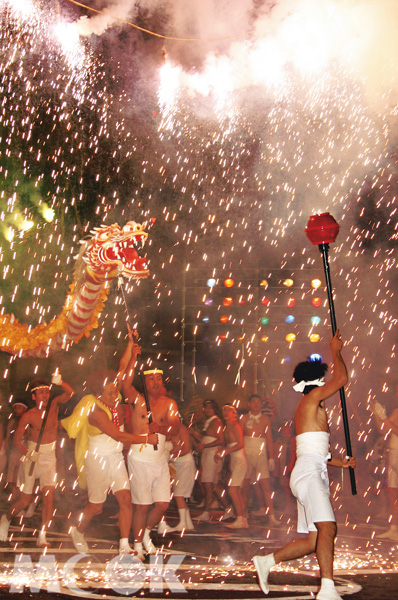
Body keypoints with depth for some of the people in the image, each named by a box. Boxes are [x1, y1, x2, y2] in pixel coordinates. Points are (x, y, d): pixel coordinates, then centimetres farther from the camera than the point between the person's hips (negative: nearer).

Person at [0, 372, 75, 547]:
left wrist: (59, 382, -36)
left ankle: (42, 536, 0)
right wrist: (28, 453, -27)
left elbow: (70, 393, -18)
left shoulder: (54, 405, -3)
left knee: (48, 498, -9)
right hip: (31, 458, -2)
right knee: (24, 501, 9)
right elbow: (16, 440, -11)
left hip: (49, 459, 2)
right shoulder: (28, 416, -12)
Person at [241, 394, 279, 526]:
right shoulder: (244, 419, 5)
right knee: (245, 485, 4)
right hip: (246, 454, 0)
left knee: (266, 486, -7)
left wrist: (271, 458, 3)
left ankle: (271, 516, -4)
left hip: (261, 455, 0)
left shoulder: (265, 419, 8)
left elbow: (269, 439, 8)